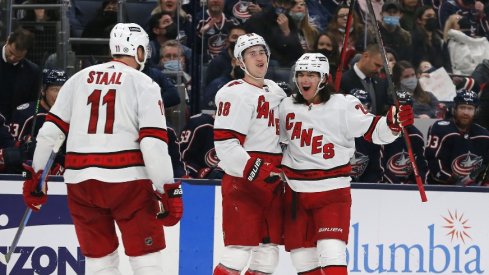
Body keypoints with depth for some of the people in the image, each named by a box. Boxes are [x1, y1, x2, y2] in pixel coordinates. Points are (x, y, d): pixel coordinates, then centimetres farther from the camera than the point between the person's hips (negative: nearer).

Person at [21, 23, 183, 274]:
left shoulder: (79, 79, 12)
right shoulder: (144, 85, 0)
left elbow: (50, 130, 11)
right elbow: (153, 142, -10)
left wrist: (36, 175, 20)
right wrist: (168, 191, -9)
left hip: (80, 181, 4)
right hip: (127, 179, -4)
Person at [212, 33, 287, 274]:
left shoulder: (276, 91, 17)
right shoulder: (235, 94, -10)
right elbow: (224, 144, -18)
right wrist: (254, 171, -24)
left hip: (272, 181, 8)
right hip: (242, 181, -8)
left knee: (268, 254, 8)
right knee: (239, 252, -13)